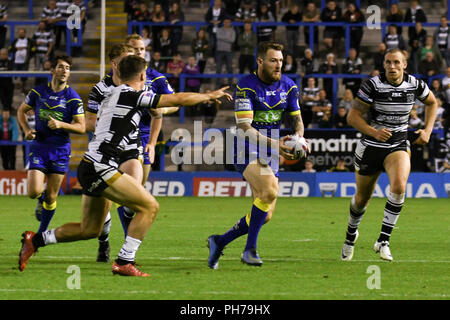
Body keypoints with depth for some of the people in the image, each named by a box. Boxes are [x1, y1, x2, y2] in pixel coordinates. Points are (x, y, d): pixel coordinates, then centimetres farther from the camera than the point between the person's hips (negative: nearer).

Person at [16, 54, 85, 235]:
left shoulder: (73, 98, -5)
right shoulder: (38, 92, 0)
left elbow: (81, 127, -5)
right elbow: (22, 110, 16)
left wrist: (61, 125, -21)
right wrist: (26, 130, -1)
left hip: (60, 149, -1)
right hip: (38, 147, 1)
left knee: (51, 197, 2)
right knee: (34, 192, -14)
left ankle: (42, 233, 22)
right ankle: (41, 199, 24)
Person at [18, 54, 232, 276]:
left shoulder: (115, 95, 17)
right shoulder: (130, 95, -11)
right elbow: (178, 99, -9)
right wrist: (210, 96, 5)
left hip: (89, 167, 10)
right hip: (101, 168, -10)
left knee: (90, 230, 18)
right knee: (149, 206, -9)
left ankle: (35, 240, 23)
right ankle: (124, 262, -9)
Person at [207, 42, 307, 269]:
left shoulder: (288, 86, 4)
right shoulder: (246, 86, -15)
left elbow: (296, 119, 13)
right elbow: (244, 127, -21)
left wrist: (298, 136, -11)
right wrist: (273, 143, -33)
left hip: (270, 156, 7)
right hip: (247, 150, -7)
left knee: (265, 215, 2)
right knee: (270, 191, -31)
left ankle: (219, 242, 20)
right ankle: (250, 249, -19)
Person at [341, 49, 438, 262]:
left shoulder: (415, 85, -5)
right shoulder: (373, 85, -14)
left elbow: (432, 102, 17)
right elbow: (352, 116, -11)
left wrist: (427, 130, 5)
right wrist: (374, 132, -26)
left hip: (398, 146, 1)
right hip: (370, 147, -1)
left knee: (399, 187, -27)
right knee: (362, 198, 10)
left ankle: (383, 241, -19)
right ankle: (351, 233, 43)